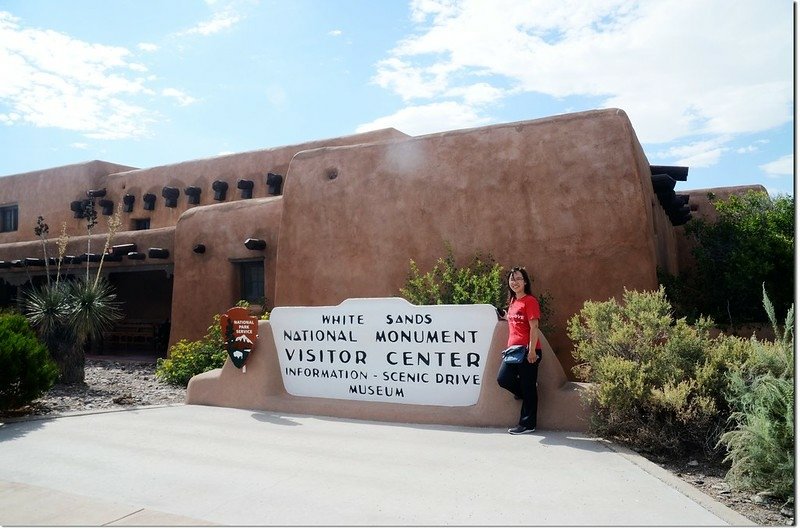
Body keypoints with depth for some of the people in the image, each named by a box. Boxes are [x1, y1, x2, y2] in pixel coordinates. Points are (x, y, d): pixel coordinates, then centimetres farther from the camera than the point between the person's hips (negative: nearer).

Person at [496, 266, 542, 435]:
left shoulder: (530, 301, -10)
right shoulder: (512, 301, 14)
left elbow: (534, 327, -15)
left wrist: (531, 351, -18)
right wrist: (507, 317, 10)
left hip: (527, 351, -7)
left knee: (528, 389, 2)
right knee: (503, 379, -1)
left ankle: (527, 424, 12)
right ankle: (523, 392, 27)